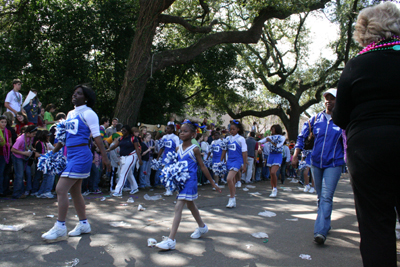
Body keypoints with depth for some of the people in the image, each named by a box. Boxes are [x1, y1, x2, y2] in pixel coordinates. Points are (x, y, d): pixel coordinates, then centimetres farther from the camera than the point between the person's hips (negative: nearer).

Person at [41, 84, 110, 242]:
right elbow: (64, 136, 22)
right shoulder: (70, 114, 18)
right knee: (75, 192, 13)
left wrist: (104, 157, -17)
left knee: (61, 189, -11)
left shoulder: (88, 113, -7)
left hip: (81, 155, -9)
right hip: (71, 155, 9)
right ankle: (83, 224, 24)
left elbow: (97, 136, -12)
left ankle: (60, 228, -2)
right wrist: (53, 153, 19)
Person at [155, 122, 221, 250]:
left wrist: (213, 183, -1)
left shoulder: (194, 149, -8)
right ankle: (202, 226, 46)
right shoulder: (178, 148, 7)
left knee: (178, 207, -15)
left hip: (190, 180, -7)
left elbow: (202, 167, -3)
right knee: (190, 205, 23)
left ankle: (171, 240, -14)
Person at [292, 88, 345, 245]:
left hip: (333, 164, -4)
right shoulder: (316, 119, 5)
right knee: (320, 197, 14)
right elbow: (302, 136, 10)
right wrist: (295, 155, 3)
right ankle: (325, 224, 32)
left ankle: (321, 231, -17)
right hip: (316, 163, 4)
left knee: (326, 197, -14)